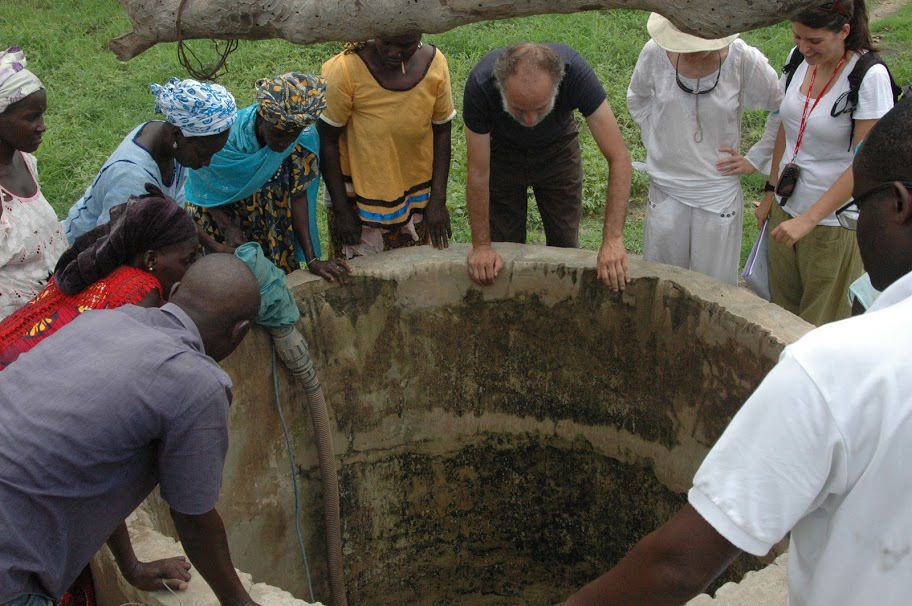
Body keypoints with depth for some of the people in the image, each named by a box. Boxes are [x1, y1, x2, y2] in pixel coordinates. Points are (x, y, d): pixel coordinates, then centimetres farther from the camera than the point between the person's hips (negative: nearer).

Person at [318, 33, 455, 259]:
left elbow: (442, 131, -1)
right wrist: (341, 209, -11)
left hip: (416, 194, 3)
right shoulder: (346, 69, -22)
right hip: (356, 197, -3)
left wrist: (438, 200, -3)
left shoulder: (434, 63, -11)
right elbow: (328, 141, -13)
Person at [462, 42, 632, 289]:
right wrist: (481, 246, -21)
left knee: (565, 248, 5)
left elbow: (618, 158, -35)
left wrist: (613, 239, -41)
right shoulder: (480, 86, -38)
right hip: (502, 154, 0)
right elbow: (478, 172, -27)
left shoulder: (575, 72, -38)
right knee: (504, 253, 2)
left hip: (558, 151, 1)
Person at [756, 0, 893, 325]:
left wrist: (809, 219, -22)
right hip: (787, 210, 6)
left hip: (833, 221, -6)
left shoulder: (870, 77, -19)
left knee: (822, 324, 7)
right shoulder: (799, 59, 0)